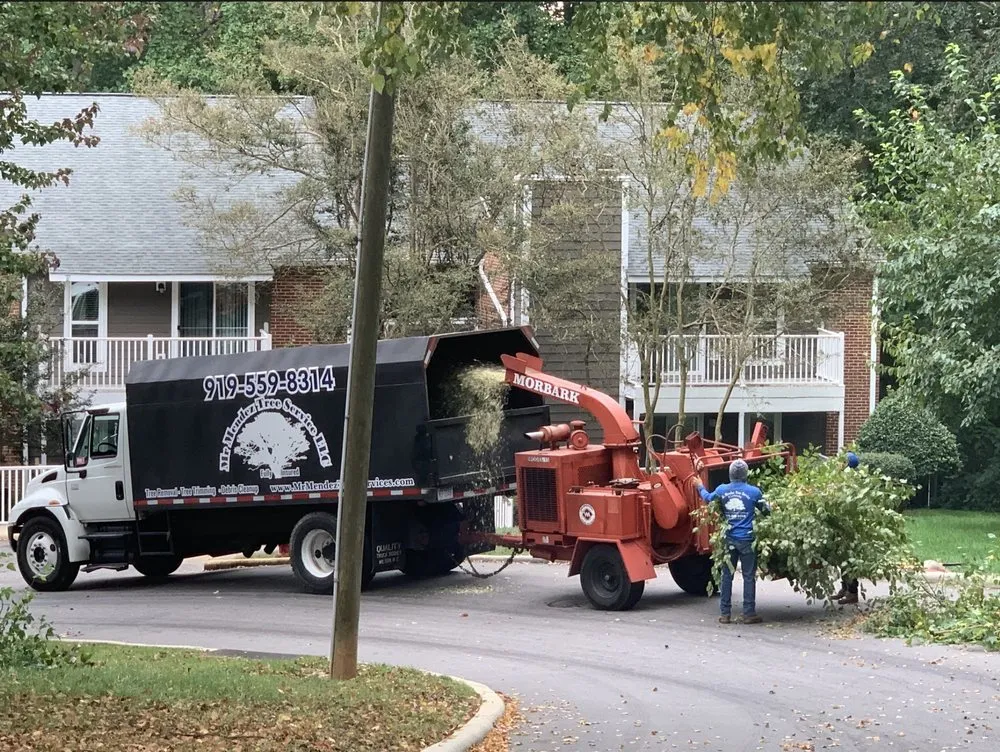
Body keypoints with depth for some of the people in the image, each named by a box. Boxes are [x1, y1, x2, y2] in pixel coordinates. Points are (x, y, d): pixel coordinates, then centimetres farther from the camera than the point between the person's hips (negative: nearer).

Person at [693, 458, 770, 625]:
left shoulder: (722, 490, 0)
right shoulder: (754, 492, -7)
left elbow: (708, 498, 21)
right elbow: (766, 510, 6)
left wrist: (700, 487, 41)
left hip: (729, 540, 3)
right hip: (747, 540, -3)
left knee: (727, 575, 9)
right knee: (749, 576, 2)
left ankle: (725, 613, 10)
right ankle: (749, 614, 2)